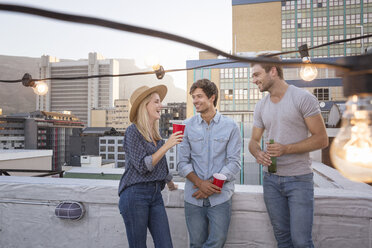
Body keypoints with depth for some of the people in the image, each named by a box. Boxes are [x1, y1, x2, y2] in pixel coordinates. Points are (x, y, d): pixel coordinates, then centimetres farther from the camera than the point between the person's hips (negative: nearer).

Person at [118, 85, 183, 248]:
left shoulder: (155, 133, 12)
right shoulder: (133, 131, -9)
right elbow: (143, 166, -16)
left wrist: (170, 182, 37)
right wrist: (167, 145, -18)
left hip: (155, 194, 7)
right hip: (135, 195, -6)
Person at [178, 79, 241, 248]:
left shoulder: (230, 126, 0)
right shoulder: (187, 126, 3)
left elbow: (234, 163, -3)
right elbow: (182, 163, 1)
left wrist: (212, 184, -12)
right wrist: (200, 183, -13)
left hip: (220, 197, -1)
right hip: (193, 197, 1)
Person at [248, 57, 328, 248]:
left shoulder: (303, 98, -9)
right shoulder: (261, 106, 8)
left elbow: (321, 139, -10)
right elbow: (254, 141, 11)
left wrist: (286, 149, -22)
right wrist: (258, 153, -13)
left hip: (299, 178, -5)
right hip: (271, 178, 5)